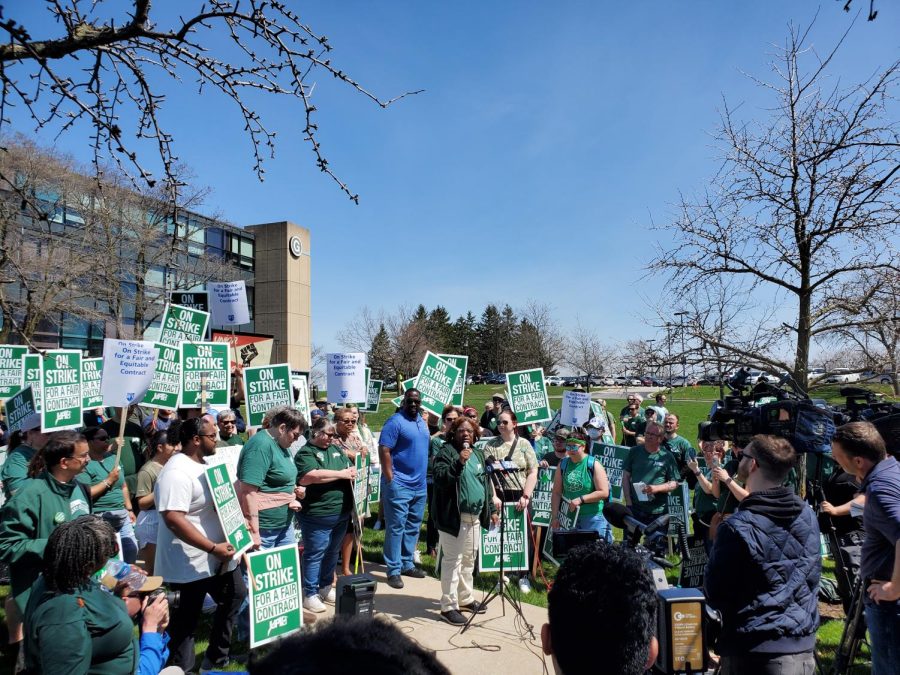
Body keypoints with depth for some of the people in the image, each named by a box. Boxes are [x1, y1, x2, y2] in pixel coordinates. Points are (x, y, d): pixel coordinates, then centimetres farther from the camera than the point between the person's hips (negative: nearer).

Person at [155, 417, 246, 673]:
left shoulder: (202, 465, 8)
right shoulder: (177, 472, -24)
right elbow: (173, 518, -31)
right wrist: (213, 548, -30)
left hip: (219, 557, 10)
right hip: (192, 563, -10)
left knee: (234, 596, 20)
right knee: (188, 616, 6)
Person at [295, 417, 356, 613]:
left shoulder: (337, 449, 14)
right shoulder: (306, 453, -9)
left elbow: (351, 468, 20)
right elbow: (310, 476, -25)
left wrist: (352, 474, -5)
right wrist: (341, 474, -18)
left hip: (341, 514, 7)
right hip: (317, 515, -7)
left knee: (332, 553, 18)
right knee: (314, 554, 2)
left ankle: (326, 586, 33)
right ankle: (310, 594, 14)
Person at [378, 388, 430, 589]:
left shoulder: (423, 422, 13)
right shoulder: (395, 421, -12)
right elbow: (384, 450, -17)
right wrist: (390, 479, -19)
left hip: (420, 485, 8)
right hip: (399, 485, -8)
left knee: (413, 527, 15)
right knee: (396, 527, -2)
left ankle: (407, 563, 26)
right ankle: (394, 570, 5)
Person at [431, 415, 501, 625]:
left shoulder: (478, 453, 14)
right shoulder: (445, 451, -8)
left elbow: (486, 481, 20)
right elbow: (440, 479, -20)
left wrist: (492, 508, 17)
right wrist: (459, 462, -29)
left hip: (475, 517, 7)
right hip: (454, 517, -7)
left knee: (469, 560, 17)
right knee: (452, 561, -2)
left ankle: (465, 598, 32)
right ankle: (448, 607, 7)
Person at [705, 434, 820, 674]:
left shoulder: (736, 528, -21)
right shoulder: (808, 516, -1)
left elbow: (714, 596, -12)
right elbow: (810, 580, 12)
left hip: (753, 652, -6)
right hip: (804, 646, 6)